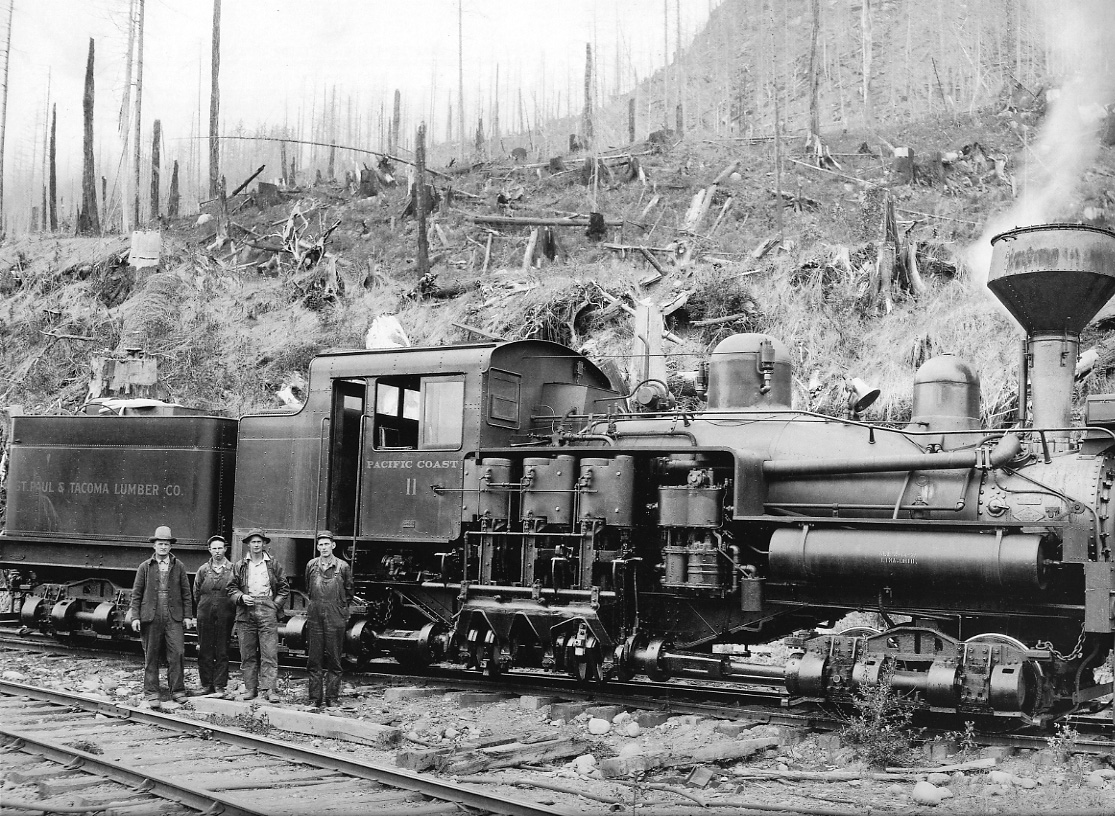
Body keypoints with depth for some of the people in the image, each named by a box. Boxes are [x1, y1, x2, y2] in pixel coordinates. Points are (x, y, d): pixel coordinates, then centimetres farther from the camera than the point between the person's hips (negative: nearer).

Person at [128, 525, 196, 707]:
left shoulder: (178, 567, 8)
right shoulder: (145, 567, 7)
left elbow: (186, 593, 9)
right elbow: (136, 593, 6)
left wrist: (188, 615, 3)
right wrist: (135, 617, -1)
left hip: (174, 617, 0)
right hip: (151, 617, 0)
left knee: (177, 653, -7)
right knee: (151, 656, 4)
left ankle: (177, 690, 1)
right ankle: (151, 692, 10)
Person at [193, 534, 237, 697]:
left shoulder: (233, 569, 1)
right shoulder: (203, 570, 6)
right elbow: (196, 593, 15)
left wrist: (229, 607, 3)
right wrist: (206, 606, 13)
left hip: (225, 616, -1)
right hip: (205, 615, 2)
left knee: (223, 651, 0)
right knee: (205, 651, 2)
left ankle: (220, 686, 3)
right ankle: (207, 685, 8)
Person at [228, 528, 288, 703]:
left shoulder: (274, 565, 8)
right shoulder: (239, 566, 11)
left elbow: (284, 588, 9)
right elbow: (232, 588, 11)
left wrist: (275, 605, -2)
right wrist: (242, 597, -7)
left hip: (268, 615, -2)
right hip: (245, 615, 2)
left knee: (269, 654, -8)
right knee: (247, 655, 4)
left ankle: (268, 689, -9)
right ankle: (250, 689, 10)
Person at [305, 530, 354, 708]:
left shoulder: (343, 566, 0)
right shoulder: (311, 565, 6)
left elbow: (349, 592, 11)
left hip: (335, 618, -2)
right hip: (314, 618, 2)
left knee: (334, 661, 1)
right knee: (314, 661, 3)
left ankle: (331, 698, 7)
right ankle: (315, 698, 8)